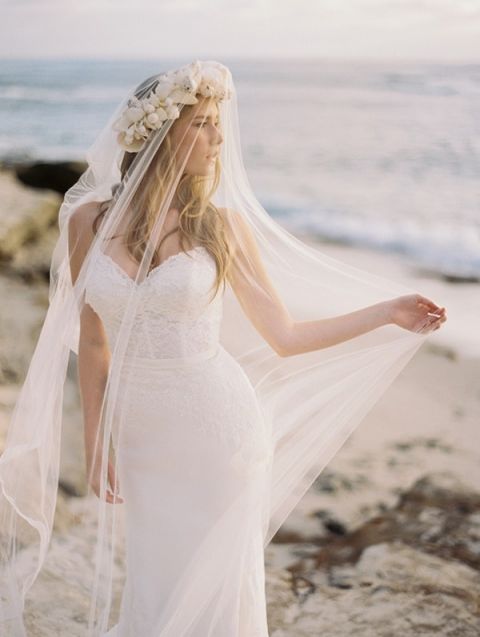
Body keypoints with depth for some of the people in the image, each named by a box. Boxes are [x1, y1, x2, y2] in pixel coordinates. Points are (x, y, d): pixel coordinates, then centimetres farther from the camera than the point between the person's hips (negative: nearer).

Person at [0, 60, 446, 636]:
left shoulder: (221, 225, -7)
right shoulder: (89, 220, -3)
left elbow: (285, 336, -2)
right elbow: (93, 343, 3)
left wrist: (387, 312, -4)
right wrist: (95, 445, 6)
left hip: (217, 430, -2)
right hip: (139, 435, 2)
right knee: (153, 586, 16)